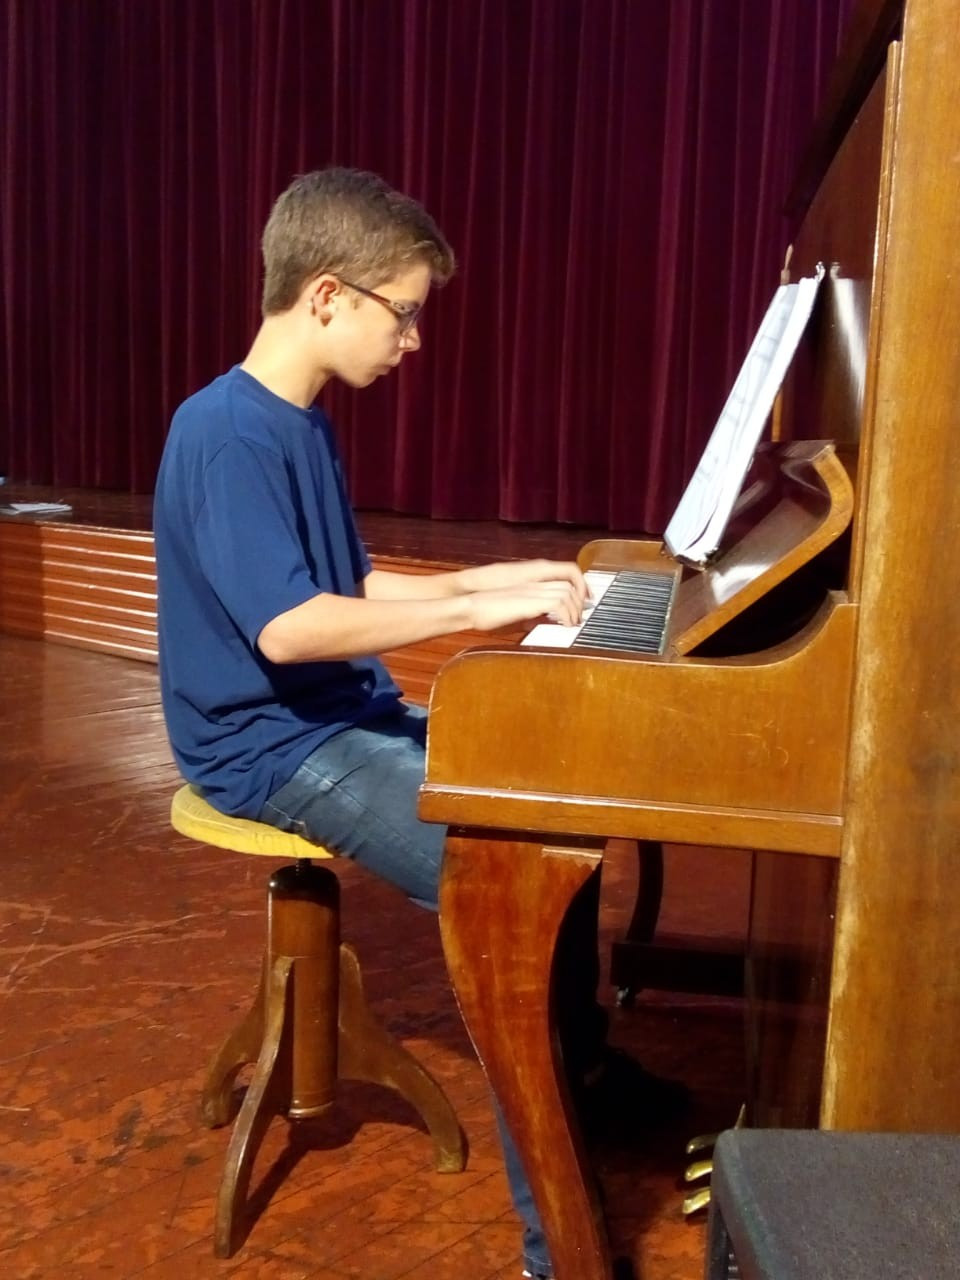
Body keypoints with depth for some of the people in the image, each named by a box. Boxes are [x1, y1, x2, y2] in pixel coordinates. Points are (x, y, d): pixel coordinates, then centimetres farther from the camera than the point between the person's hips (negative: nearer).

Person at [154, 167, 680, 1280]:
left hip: (349, 716, 10)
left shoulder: (300, 423, 12)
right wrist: (477, 609, -25)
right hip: (275, 747, -10)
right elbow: (286, 626, -28)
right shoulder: (226, 432, -18)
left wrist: (493, 578, 13)